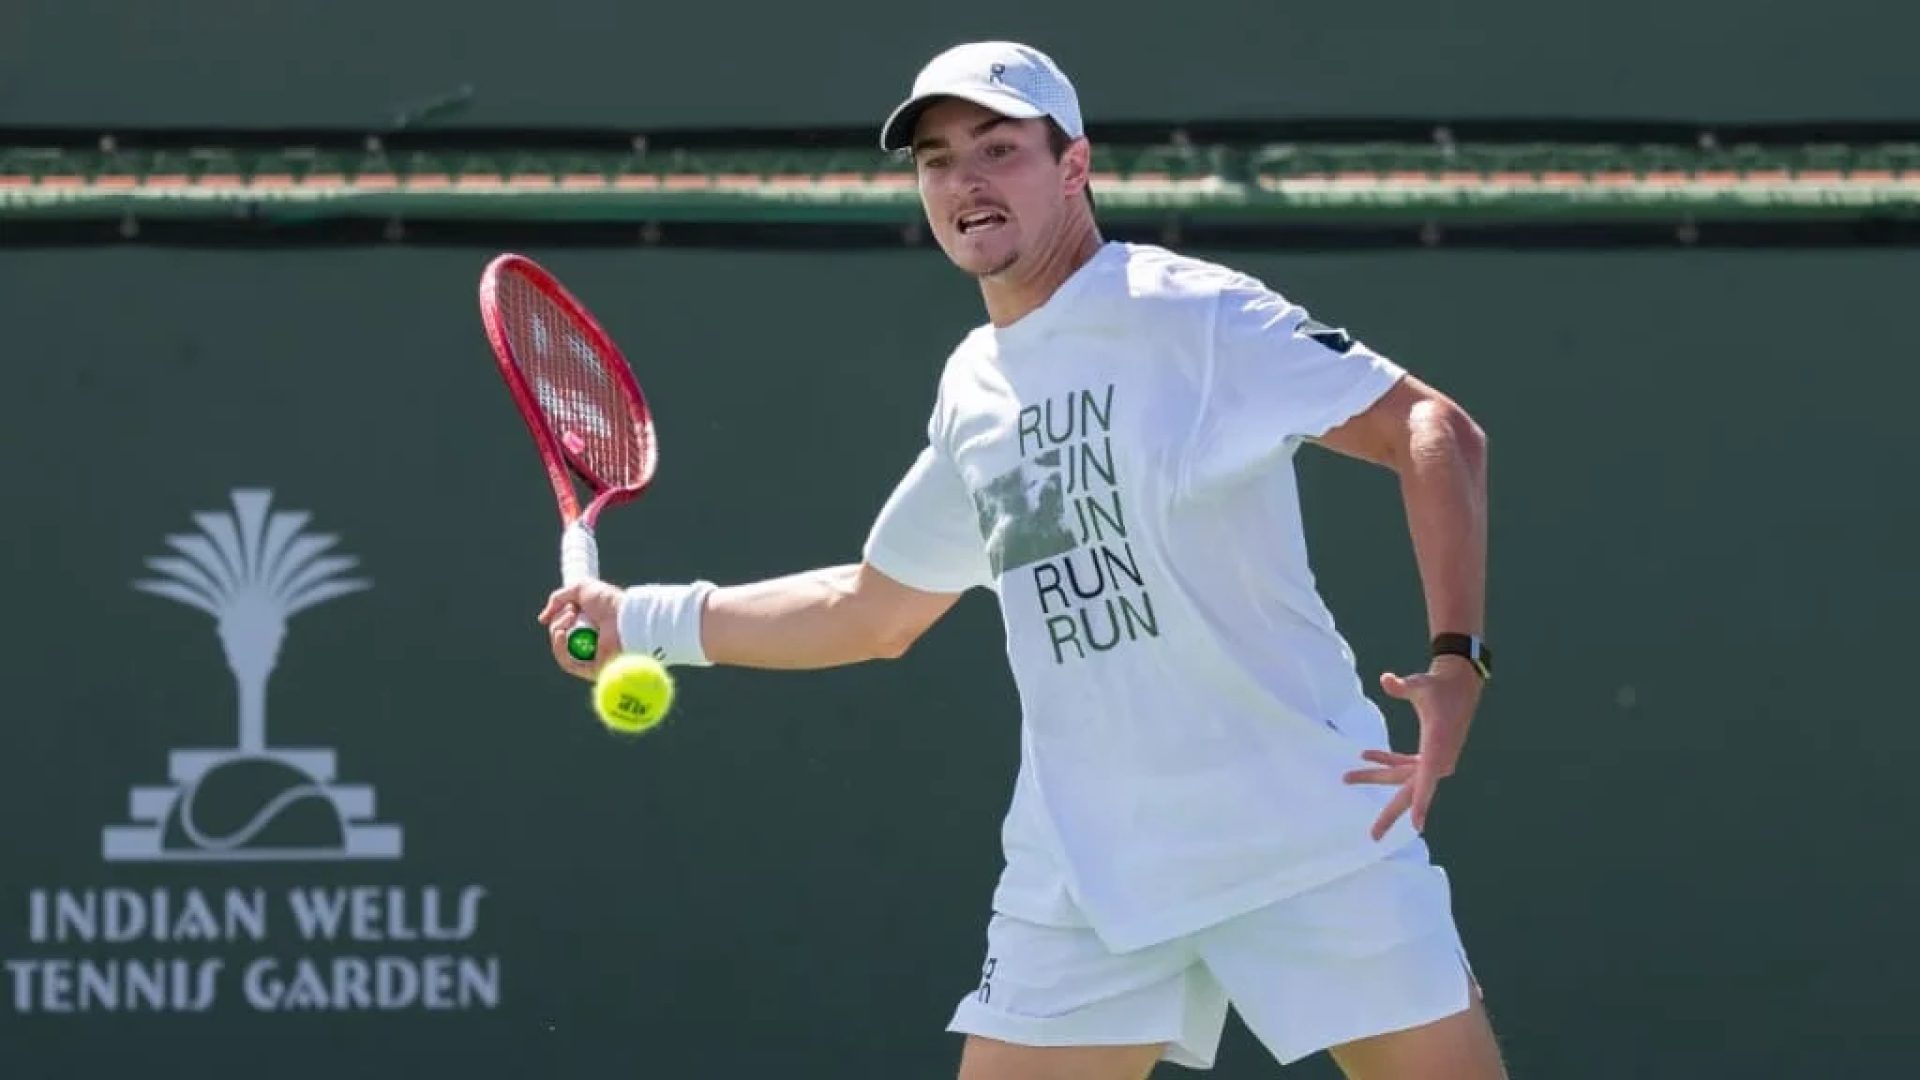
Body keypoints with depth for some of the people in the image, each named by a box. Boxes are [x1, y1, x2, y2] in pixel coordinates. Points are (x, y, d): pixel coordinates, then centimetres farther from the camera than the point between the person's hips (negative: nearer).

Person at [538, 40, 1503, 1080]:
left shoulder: (1191, 313, -8)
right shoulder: (973, 393, 13)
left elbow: (1435, 433, -13)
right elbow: (873, 610, 28)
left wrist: (1455, 664, -25)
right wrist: (645, 617, 26)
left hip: (1306, 833, -6)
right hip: (1084, 873, 6)